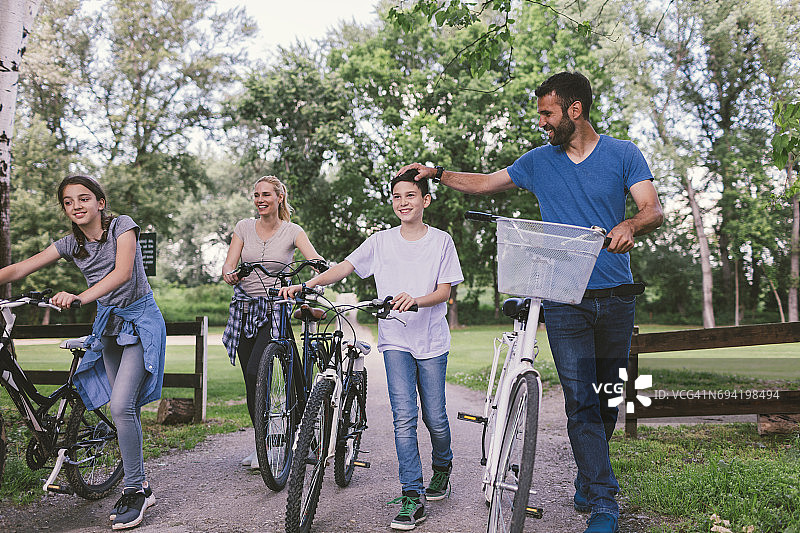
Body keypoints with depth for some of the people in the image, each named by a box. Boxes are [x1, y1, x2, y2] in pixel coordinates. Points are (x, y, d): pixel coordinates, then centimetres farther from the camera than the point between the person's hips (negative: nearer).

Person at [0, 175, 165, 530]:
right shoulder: (70, 244, 2)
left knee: (120, 404, -17)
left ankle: (133, 490, -6)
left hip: (139, 319, -6)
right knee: (125, 407, 7)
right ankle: (140, 487, 18)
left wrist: (80, 297, -42)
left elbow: (122, 273, -29)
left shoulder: (121, 225, -13)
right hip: (108, 324, 6)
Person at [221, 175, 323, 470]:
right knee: (251, 380, 6)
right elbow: (229, 264, -1)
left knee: (255, 372, -19)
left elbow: (316, 260, -16)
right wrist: (229, 273, -25)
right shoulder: (244, 227, 6)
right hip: (245, 309, 4)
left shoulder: (292, 231, -2)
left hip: (274, 311, -3)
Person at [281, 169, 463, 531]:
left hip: (431, 340, 0)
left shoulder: (441, 241, 1)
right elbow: (344, 267, -4)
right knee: (404, 416, -9)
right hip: (395, 340, 1)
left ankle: (442, 467, 35)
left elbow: (444, 291, -4)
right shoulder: (381, 241, 4)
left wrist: (415, 300, -24)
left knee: (434, 417, 5)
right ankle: (412, 496, -3)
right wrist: (306, 285, -19)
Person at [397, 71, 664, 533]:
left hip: (615, 298, 0)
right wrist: (437, 173, 8)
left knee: (607, 400, 12)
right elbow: (484, 183, 18)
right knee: (580, 402, -7)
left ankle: (588, 483, 34)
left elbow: (654, 209, -5)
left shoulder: (623, 154, 3)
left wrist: (630, 225, -27)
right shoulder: (539, 161, 10)